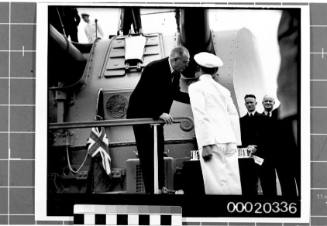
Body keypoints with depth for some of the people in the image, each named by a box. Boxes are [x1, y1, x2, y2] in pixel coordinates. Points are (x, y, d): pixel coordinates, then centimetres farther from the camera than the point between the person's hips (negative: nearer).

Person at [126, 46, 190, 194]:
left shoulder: (176, 73, -2)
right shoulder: (154, 69, -27)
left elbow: (175, 93, 10)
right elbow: (148, 96, -31)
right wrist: (160, 114, -39)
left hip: (157, 116, 8)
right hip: (141, 114, -8)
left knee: (159, 152, 11)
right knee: (147, 153, -7)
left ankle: (160, 187, 18)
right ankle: (151, 190, -3)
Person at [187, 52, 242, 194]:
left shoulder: (196, 87, 3)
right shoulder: (223, 89, 20)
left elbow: (201, 116, -8)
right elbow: (234, 116, 16)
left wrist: (205, 144, -13)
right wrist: (235, 142, 16)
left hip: (213, 141, -6)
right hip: (229, 141, 6)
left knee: (217, 185, -9)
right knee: (232, 184, 3)